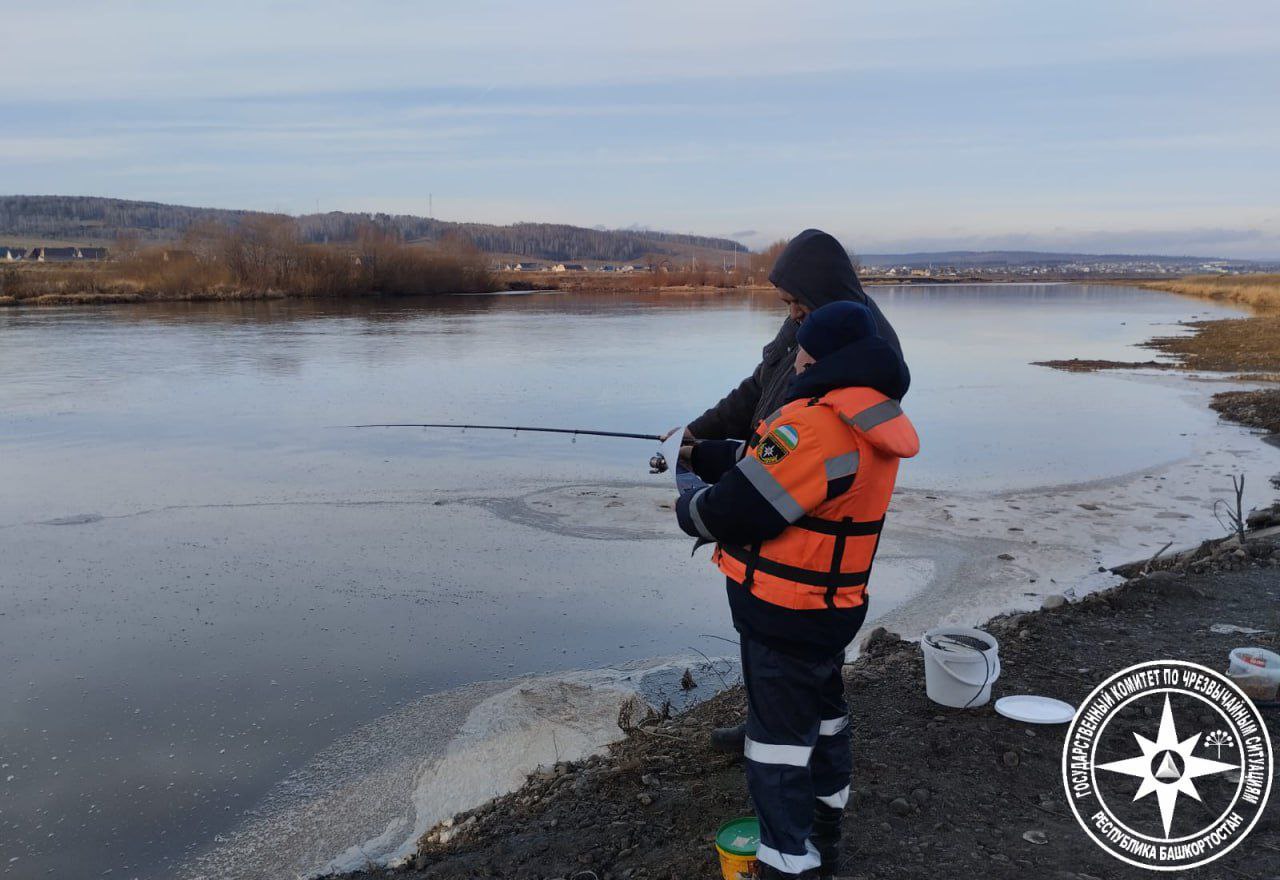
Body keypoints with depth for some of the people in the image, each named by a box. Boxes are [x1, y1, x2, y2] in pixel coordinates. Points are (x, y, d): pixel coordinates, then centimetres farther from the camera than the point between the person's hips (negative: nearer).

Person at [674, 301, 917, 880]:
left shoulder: (816, 423, -28)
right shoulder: (870, 421, 4)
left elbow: (737, 508, -26)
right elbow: (767, 461, 10)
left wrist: (689, 509, -6)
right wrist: (700, 454, 8)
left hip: (786, 615, -10)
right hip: (831, 608, 10)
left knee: (779, 740, 3)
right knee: (823, 712, 25)